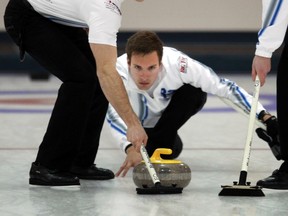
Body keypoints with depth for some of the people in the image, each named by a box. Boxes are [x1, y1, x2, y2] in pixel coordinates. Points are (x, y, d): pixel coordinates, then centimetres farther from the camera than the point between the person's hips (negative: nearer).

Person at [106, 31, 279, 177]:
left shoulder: (177, 64, -37)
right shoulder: (118, 73, -40)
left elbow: (223, 87, -31)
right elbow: (114, 115, -54)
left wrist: (264, 116, -37)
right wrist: (131, 148, -72)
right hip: (138, 124, 1)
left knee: (196, 91, -30)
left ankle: (161, 139, -9)